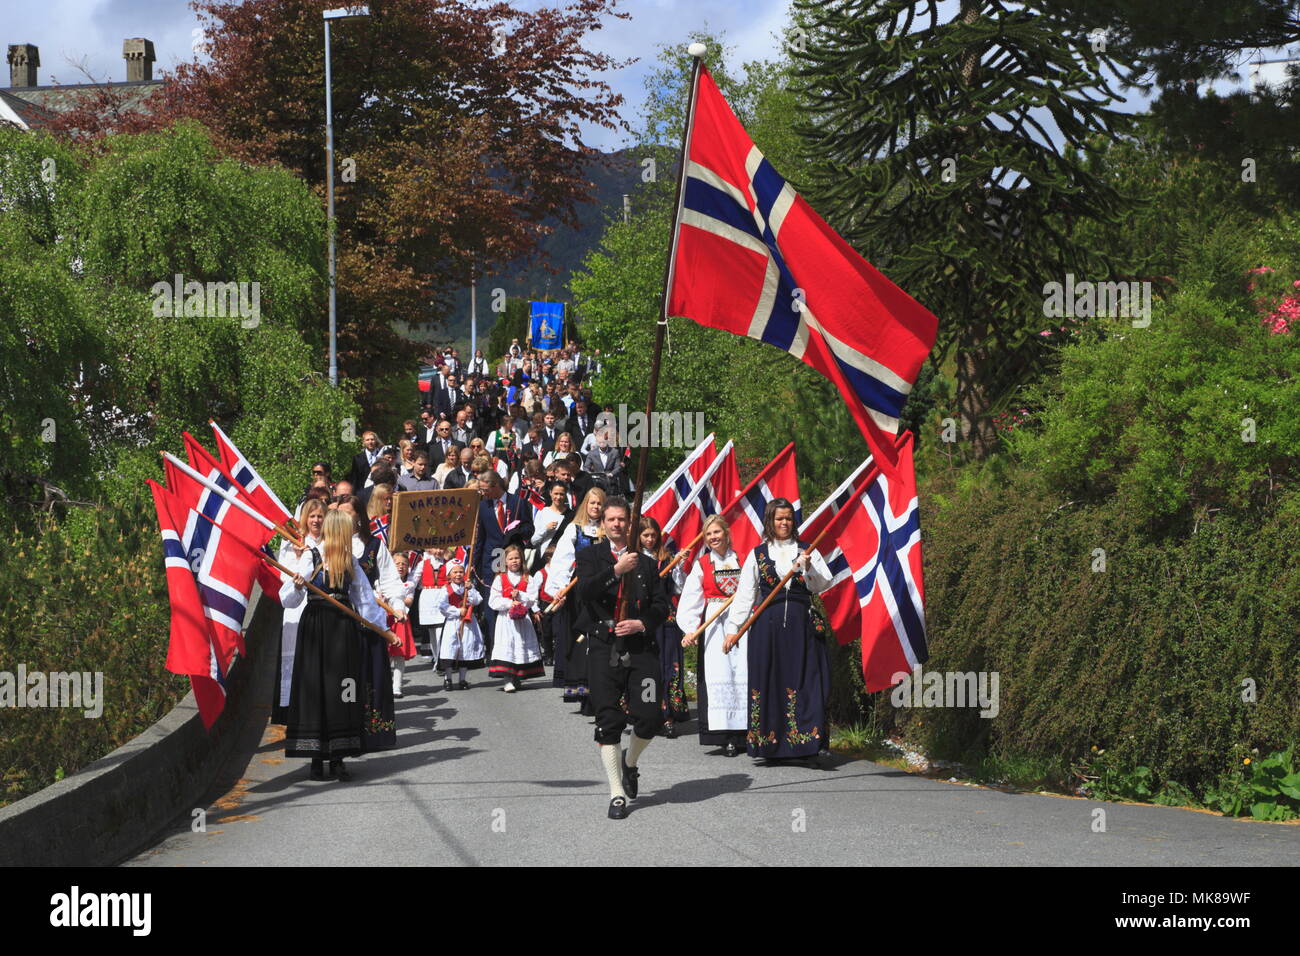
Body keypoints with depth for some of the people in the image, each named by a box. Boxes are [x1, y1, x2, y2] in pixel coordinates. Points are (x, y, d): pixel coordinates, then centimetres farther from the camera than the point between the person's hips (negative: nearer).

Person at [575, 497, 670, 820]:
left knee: (648, 717, -7)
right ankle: (617, 793, 3)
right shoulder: (590, 556, 9)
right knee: (608, 721, -4)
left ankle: (630, 761, 26)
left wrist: (643, 623, -6)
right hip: (605, 649, -2)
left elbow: (661, 605, 13)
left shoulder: (646, 563, 17)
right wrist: (616, 570, -22)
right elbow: (585, 590, -11)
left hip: (641, 649, 2)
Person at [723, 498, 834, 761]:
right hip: (767, 625, 0)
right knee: (768, 680, -1)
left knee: (803, 680, -6)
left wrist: (807, 567, -14)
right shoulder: (758, 554, 9)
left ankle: (805, 740, -6)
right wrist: (733, 628, 0)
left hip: (800, 624, 0)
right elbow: (744, 595, 6)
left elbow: (824, 585, 3)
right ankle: (768, 741, 3)